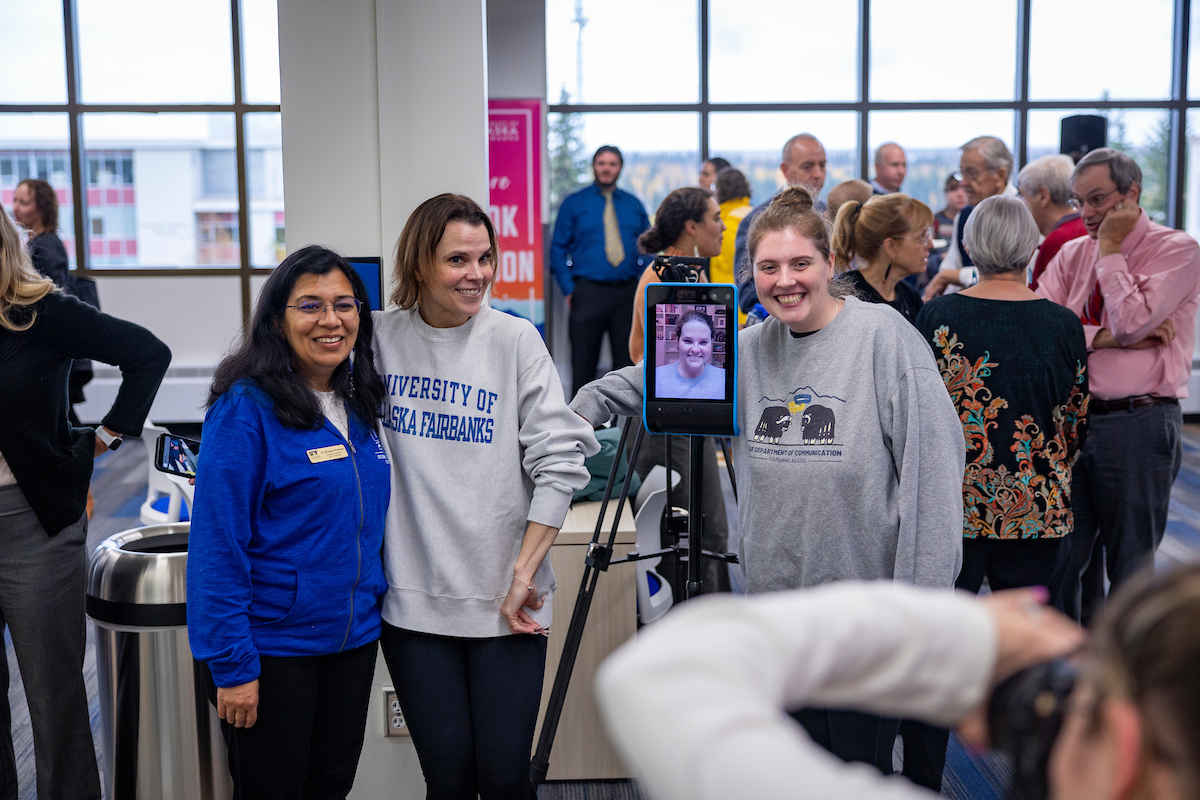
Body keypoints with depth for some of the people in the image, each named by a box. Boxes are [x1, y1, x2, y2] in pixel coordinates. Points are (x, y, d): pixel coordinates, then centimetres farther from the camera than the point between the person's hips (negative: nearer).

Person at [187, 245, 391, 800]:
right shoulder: (246, 408, -15)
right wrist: (233, 666, -19)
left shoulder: (359, 403, 6)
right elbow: (216, 542, -17)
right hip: (272, 647, -6)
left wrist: (373, 607, 13)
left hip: (353, 639, 6)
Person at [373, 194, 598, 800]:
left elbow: (559, 462, -5)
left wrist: (524, 573, -8)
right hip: (413, 600, 1)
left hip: (504, 601, -1)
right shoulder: (381, 338, 2)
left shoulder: (515, 340, -2)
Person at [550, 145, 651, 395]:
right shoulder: (574, 203, 6)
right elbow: (558, 249, 4)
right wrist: (569, 289, -6)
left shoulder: (634, 205, 13)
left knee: (628, 362, 3)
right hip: (588, 291, -2)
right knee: (583, 363, -1)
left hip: (628, 292, 2)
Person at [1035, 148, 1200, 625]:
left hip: (1137, 422, -5)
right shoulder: (1073, 253, 11)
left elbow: (1130, 322, -18)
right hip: (1071, 419, 5)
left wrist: (1110, 248, -9)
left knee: (1131, 565, 6)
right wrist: (1104, 338, -14)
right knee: (1060, 557, 11)